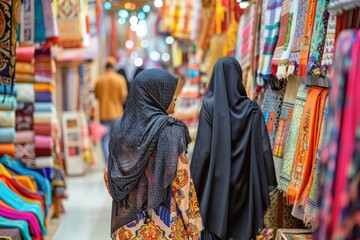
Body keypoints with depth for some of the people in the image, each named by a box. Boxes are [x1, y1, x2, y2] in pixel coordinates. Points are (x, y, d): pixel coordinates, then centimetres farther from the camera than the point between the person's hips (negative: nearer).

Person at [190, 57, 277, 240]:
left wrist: (194, 182, -2)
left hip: (215, 181, -2)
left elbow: (203, 148, -12)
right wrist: (267, 183, 4)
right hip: (243, 181, 2)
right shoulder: (252, 109, -3)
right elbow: (264, 148, -4)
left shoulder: (209, 106, -9)